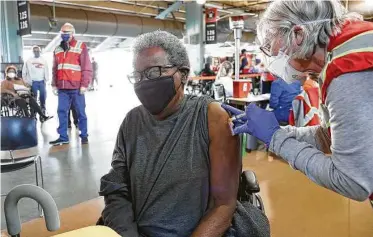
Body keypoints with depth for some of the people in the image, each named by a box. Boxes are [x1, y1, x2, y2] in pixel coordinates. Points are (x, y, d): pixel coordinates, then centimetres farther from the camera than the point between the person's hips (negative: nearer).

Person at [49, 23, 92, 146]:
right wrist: (54, 85, 11)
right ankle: (63, 137, 13)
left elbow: (87, 68, -6)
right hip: (62, 88, 5)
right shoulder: (57, 49, 15)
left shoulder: (81, 47, -1)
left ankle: (84, 135, 11)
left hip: (76, 87, -5)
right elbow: (55, 69, 17)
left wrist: (84, 84, -11)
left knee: (80, 112, 3)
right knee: (62, 112, 6)